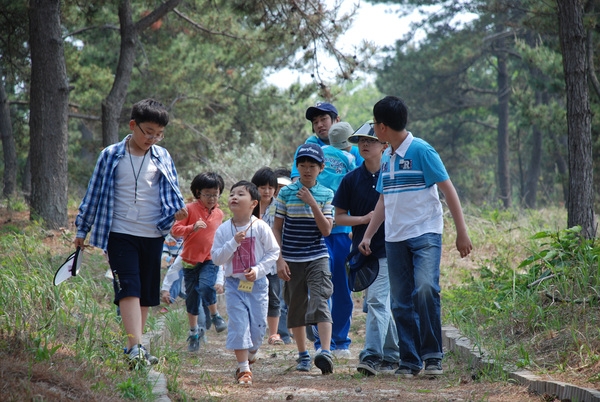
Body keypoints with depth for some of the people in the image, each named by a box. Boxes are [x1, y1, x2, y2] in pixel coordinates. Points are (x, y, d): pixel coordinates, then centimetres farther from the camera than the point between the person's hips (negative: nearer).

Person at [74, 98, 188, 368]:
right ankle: (136, 348, -23)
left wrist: (177, 211, -13)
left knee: (146, 294, 8)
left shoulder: (162, 158, 6)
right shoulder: (111, 156, -1)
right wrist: (82, 230, 9)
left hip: (153, 235, 3)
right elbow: (94, 193, 6)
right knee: (128, 289, -15)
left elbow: (172, 190, 10)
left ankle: (135, 347, 21)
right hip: (120, 233, -3)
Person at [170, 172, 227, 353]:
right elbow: (175, 229, -13)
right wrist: (192, 228, -29)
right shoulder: (190, 209, -7)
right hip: (190, 259, -1)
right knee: (191, 296, 6)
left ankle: (215, 315, -1)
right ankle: (194, 331, 22)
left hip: (210, 259, 1)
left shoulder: (219, 214, 7)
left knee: (206, 287, -26)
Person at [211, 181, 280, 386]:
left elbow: (273, 252, -3)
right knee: (238, 325, -6)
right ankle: (243, 369, -1)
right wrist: (233, 242, -19)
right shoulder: (223, 230, -4)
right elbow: (217, 257, -6)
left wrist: (258, 270, -15)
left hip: (257, 284, 0)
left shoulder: (260, 227, -7)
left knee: (258, 325, 5)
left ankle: (251, 352, 37)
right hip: (234, 284, 0)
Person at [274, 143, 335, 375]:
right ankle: (303, 356, 19)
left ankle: (325, 353, -26)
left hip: (317, 258, -1)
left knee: (320, 302, -16)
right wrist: (279, 259, -3)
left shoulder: (325, 195, 2)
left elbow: (326, 230, -6)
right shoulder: (286, 193, 1)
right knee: (296, 308, 8)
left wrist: (312, 203, -14)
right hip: (292, 259, 1)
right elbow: (277, 228, 4)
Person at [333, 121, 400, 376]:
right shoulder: (351, 179, 5)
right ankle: (392, 357, 19)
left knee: (377, 302, -14)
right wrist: (364, 219, -8)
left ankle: (372, 355, -20)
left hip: (387, 250, -3)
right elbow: (339, 217, 7)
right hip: (362, 250, 3)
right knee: (382, 305, 10)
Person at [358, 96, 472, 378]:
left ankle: (433, 355, -13)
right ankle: (410, 361, 11)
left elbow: (448, 190, -8)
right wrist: (367, 236, 16)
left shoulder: (420, 150, -8)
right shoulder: (386, 158, 14)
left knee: (425, 289, -24)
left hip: (425, 234, -7)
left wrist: (461, 232, -11)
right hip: (395, 238, 7)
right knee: (401, 302, 4)